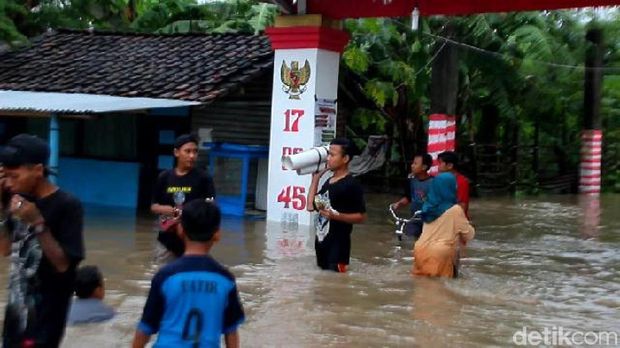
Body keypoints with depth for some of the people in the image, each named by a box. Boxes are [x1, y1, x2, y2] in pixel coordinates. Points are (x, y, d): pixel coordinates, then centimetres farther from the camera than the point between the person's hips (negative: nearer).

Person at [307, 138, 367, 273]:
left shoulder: (351, 185, -12)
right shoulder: (328, 182, 12)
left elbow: (361, 217, -13)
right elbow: (311, 206, 14)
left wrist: (336, 215, -26)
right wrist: (316, 177, 14)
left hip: (338, 245, -8)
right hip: (321, 241, 8)